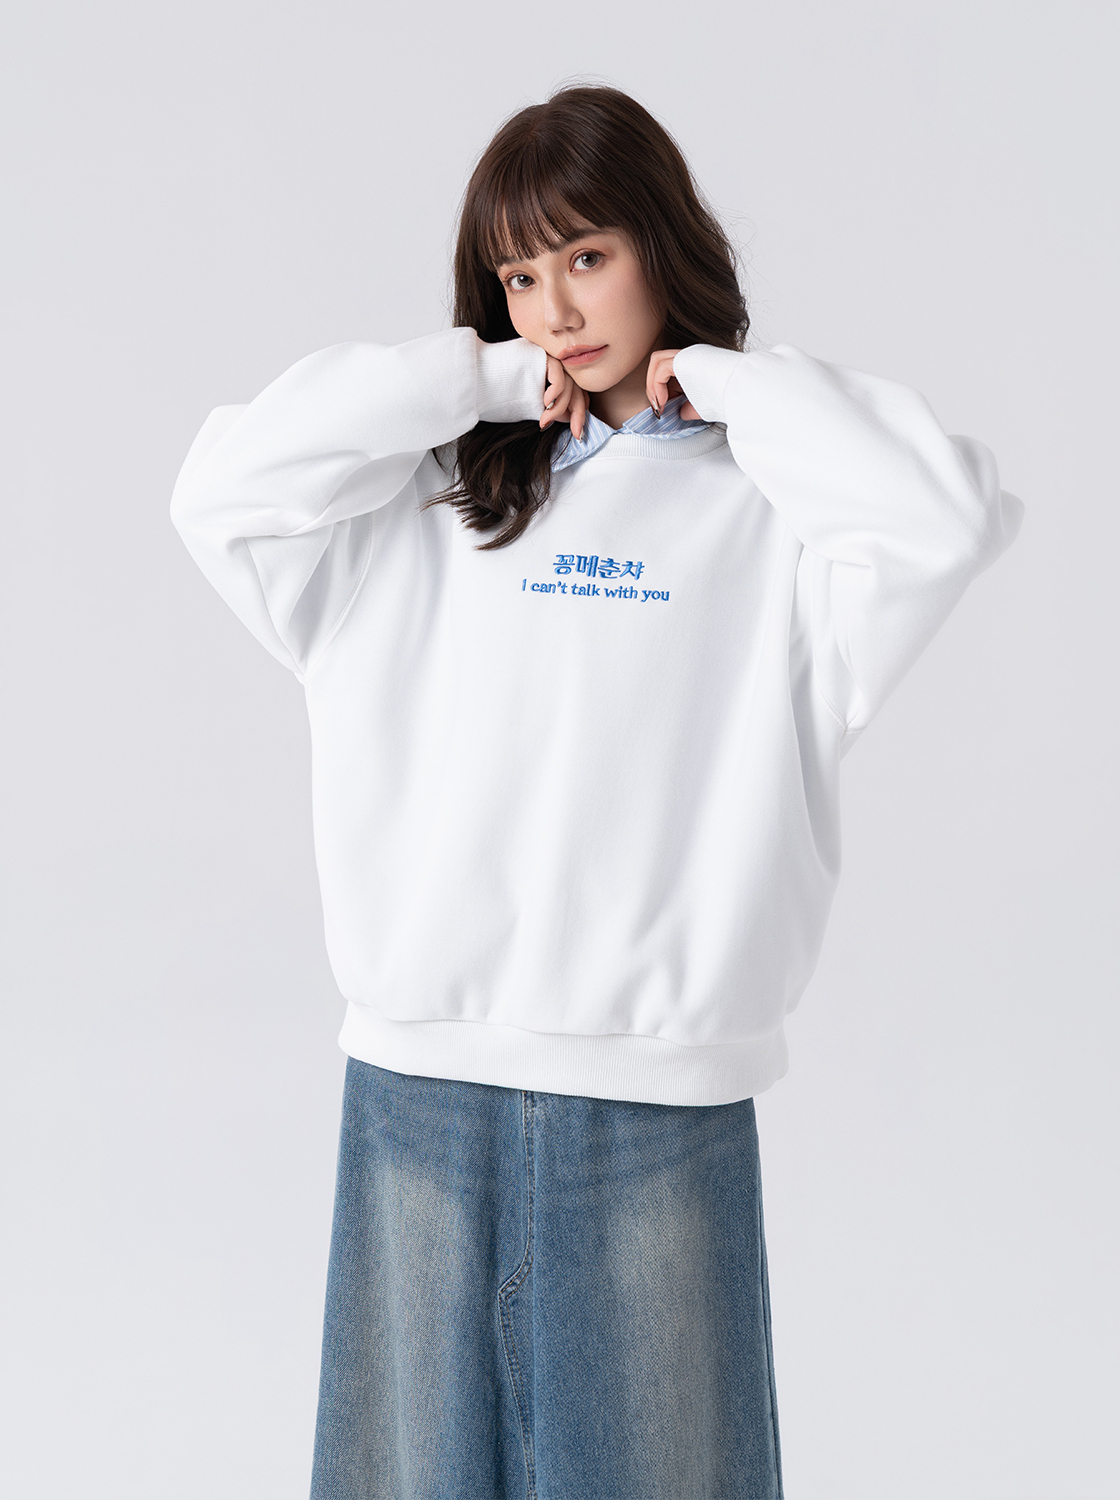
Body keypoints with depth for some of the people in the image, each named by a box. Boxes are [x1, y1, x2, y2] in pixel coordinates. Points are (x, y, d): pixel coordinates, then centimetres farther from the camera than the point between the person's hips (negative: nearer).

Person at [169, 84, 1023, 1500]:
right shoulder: (433, 500, 10)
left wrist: (721, 383, -3)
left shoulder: (759, 508, 4)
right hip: (420, 1083, 2)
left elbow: (945, 518, -14)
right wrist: (475, 379, 0)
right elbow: (224, 488, -2)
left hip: (662, 1101, -2)